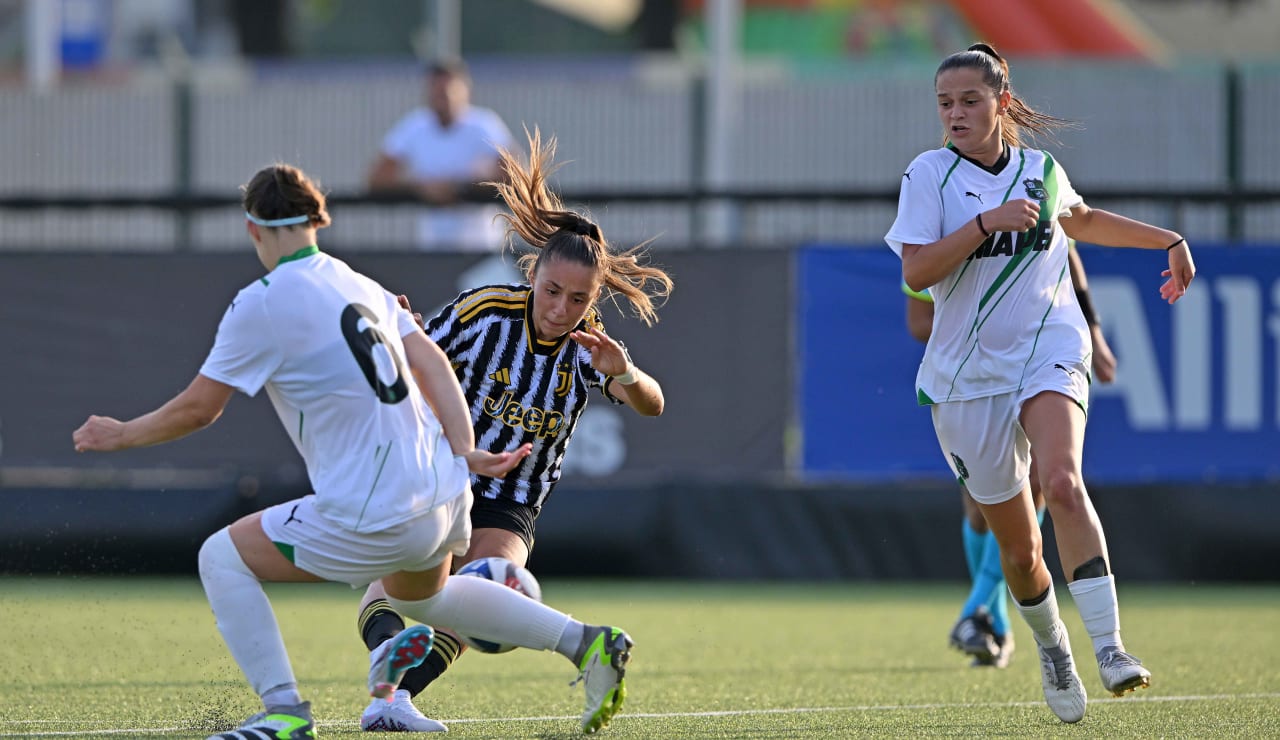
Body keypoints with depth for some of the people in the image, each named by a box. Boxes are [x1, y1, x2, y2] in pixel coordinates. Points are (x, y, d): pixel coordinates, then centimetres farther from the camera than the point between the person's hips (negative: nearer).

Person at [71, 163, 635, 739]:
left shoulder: (260, 305, -11)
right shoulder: (357, 285, 11)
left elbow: (196, 410, -6)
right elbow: (433, 364, 6)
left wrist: (121, 434, 9)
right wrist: (464, 451, 1)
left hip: (373, 517, -8)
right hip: (442, 492, 8)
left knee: (222, 558, 5)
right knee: (421, 597, 37)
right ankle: (588, 643, 32)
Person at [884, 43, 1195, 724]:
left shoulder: (1041, 170, 7)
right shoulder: (930, 175, -3)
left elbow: (1081, 220, 31)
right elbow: (916, 271, -16)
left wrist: (1167, 240, 28)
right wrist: (987, 222, -23)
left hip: (1050, 354, 0)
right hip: (966, 376, 0)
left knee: (1061, 483, -29)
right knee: (1018, 547, 4)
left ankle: (1108, 647, -36)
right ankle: (1050, 645, 34)